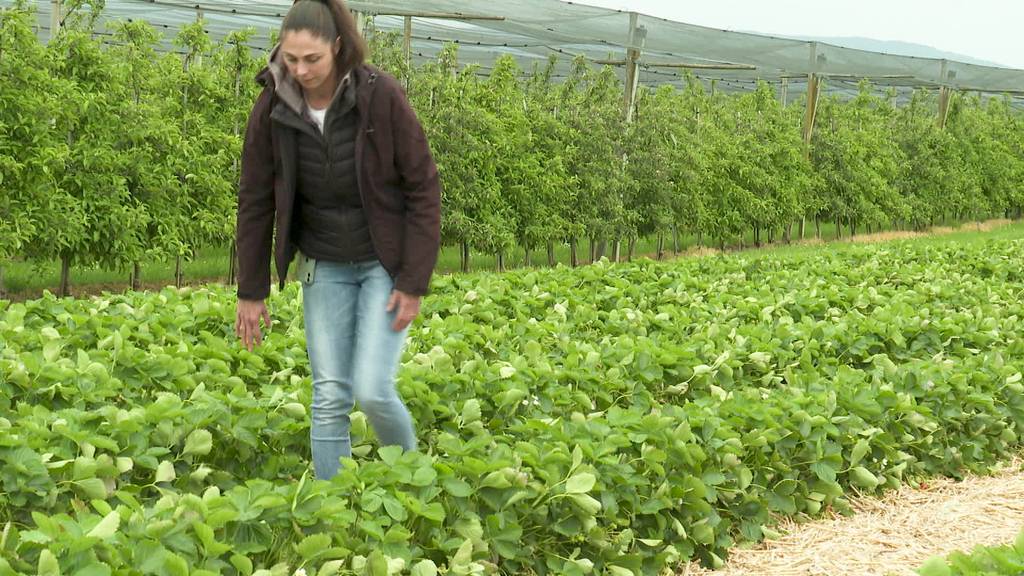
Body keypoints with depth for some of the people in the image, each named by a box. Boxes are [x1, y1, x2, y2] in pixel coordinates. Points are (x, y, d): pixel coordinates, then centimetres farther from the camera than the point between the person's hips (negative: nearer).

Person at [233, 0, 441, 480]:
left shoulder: (381, 96, -19)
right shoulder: (272, 108, -10)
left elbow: (423, 189, -13)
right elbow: (256, 202, 1)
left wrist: (414, 283, -14)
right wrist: (251, 292, 4)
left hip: (385, 261, -3)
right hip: (324, 266, 3)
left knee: (372, 390, -11)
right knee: (329, 397, 1)